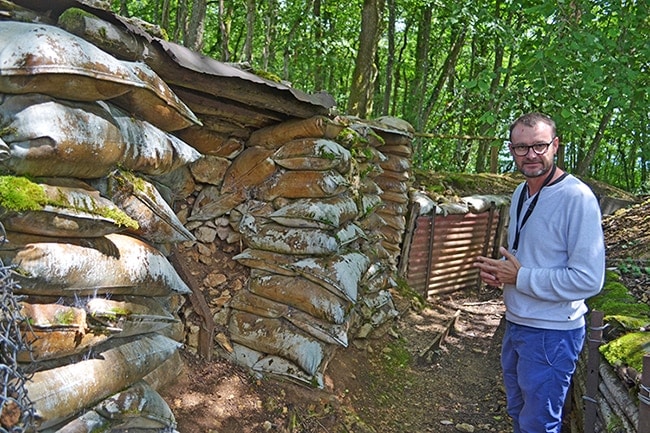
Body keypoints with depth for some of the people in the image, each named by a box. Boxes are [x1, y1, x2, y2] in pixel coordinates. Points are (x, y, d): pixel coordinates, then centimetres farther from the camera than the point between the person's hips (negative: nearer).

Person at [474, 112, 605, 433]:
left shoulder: (577, 197, -21)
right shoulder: (520, 193, 6)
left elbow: (589, 279, -24)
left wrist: (520, 277, -20)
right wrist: (499, 270, -1)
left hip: (551, 334, -8)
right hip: (516, 323, 8)